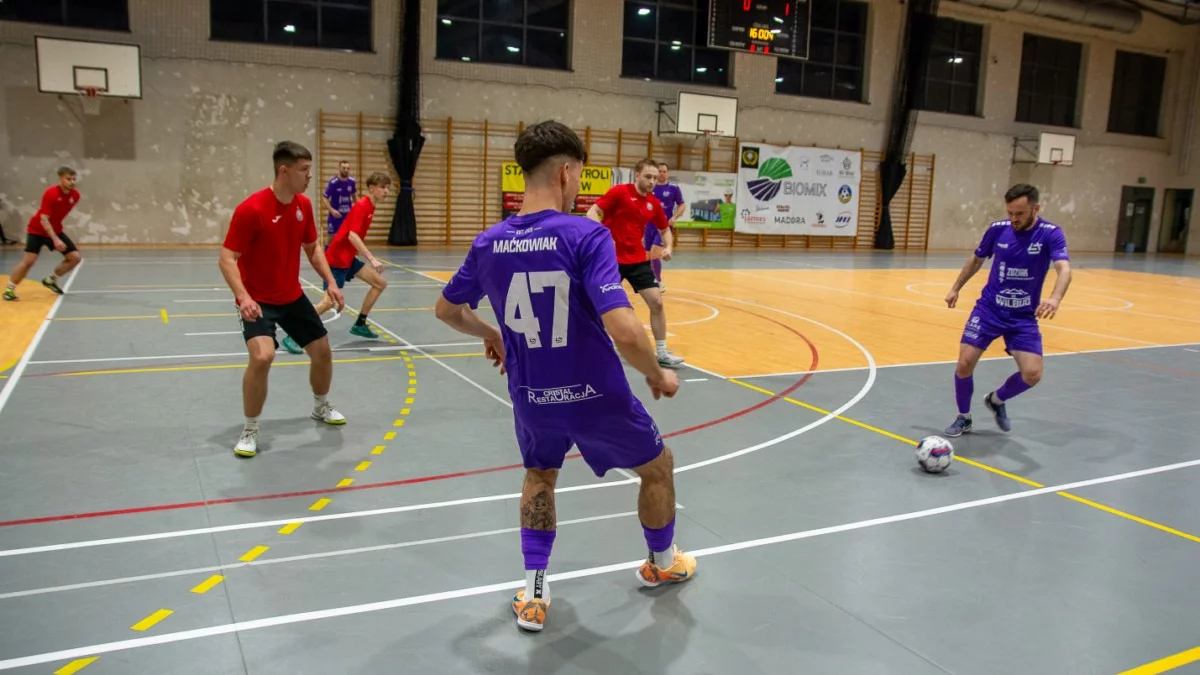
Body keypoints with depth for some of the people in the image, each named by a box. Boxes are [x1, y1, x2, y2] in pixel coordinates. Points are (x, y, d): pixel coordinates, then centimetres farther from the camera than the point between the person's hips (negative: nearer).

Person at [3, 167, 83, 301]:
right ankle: (9, 289, 0)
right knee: (29, 260, -17)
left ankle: (50, 280, 16)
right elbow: (44, 220, -28)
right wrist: (55, 240, -36)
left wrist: (58, 236, 17)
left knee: (76, 257, -4)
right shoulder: (51, 193, -27)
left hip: (56, 230, 6)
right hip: (37, 230, -6)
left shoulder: (75, 195, -8)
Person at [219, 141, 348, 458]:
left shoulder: (304, 205, -3)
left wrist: (331, 283, 1)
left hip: (293, 297, 7)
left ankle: (321, 407, 41)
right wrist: (243, 297, -35)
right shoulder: (251, 209, -23)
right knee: (262, 356, -27)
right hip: (258, 300, -7)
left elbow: (312, 248, 12)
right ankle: (250, 431, -7)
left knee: (323, 351, 11)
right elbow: (227, 259, -21)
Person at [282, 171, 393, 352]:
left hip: (348, 258, 10)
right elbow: (352, 236, -28)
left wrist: (370, 259, 24)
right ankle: (292, 337, -9)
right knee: (329, 302, -16)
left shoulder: (369, 207, 11)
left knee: (380, 283, 9)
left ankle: (360, 325, 18)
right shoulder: (361, 206, -17)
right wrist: (372, 259, -32)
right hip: (337, 258, -10)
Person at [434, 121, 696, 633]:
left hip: (532, 398, 4)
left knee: (540, 476, 33)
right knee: (658, 467, 25)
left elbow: (447, 310, 11)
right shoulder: (586, 235, -21)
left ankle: (533, 594, 27)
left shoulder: (489, 243, -5)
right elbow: (624, 331, -30)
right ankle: (662, 563, 47)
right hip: (596, 396, -4)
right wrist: (659, 376, -12)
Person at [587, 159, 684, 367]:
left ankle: (662, 353, 7)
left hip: (638, 260, 4)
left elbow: (665, 230, 18)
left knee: (656, 302, -3)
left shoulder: (654, 203, 5)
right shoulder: (619, 191, -11)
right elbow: (592, 213, -13)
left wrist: (667, 247, -3)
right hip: (611, 259, -4)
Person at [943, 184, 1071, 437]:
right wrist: (955, 288, 18)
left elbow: (1064, 268, -30)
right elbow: (976, 260, 13)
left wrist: (1055, 298, -50)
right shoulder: (998, 229, -7)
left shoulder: (1051, 233, -14)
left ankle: (997, 400, 21)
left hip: (1024, 317, -1)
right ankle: (963, 418, 14)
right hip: (989, 309, 1)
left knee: (1032, 374, -12)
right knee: (965, 364, -11)